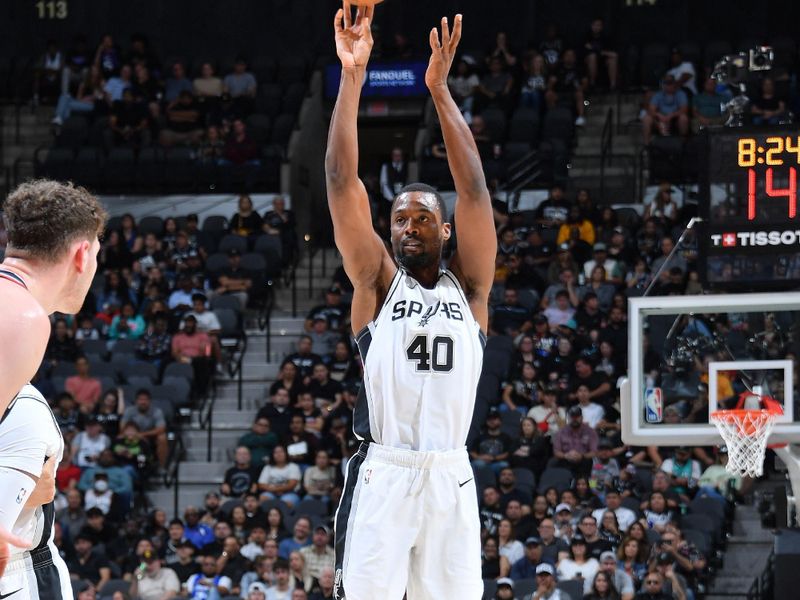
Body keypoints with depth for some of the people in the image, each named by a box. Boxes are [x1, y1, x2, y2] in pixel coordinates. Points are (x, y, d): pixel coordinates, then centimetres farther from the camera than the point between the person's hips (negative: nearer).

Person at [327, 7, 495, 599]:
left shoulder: (469, 287, 10)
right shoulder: (376, 282, 7)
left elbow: (475, 190, 1)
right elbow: (342, 181, -1)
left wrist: (441, 89, -3)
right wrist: (352, 77, -6)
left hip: (450, 477, 2)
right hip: (381, 475, -2)